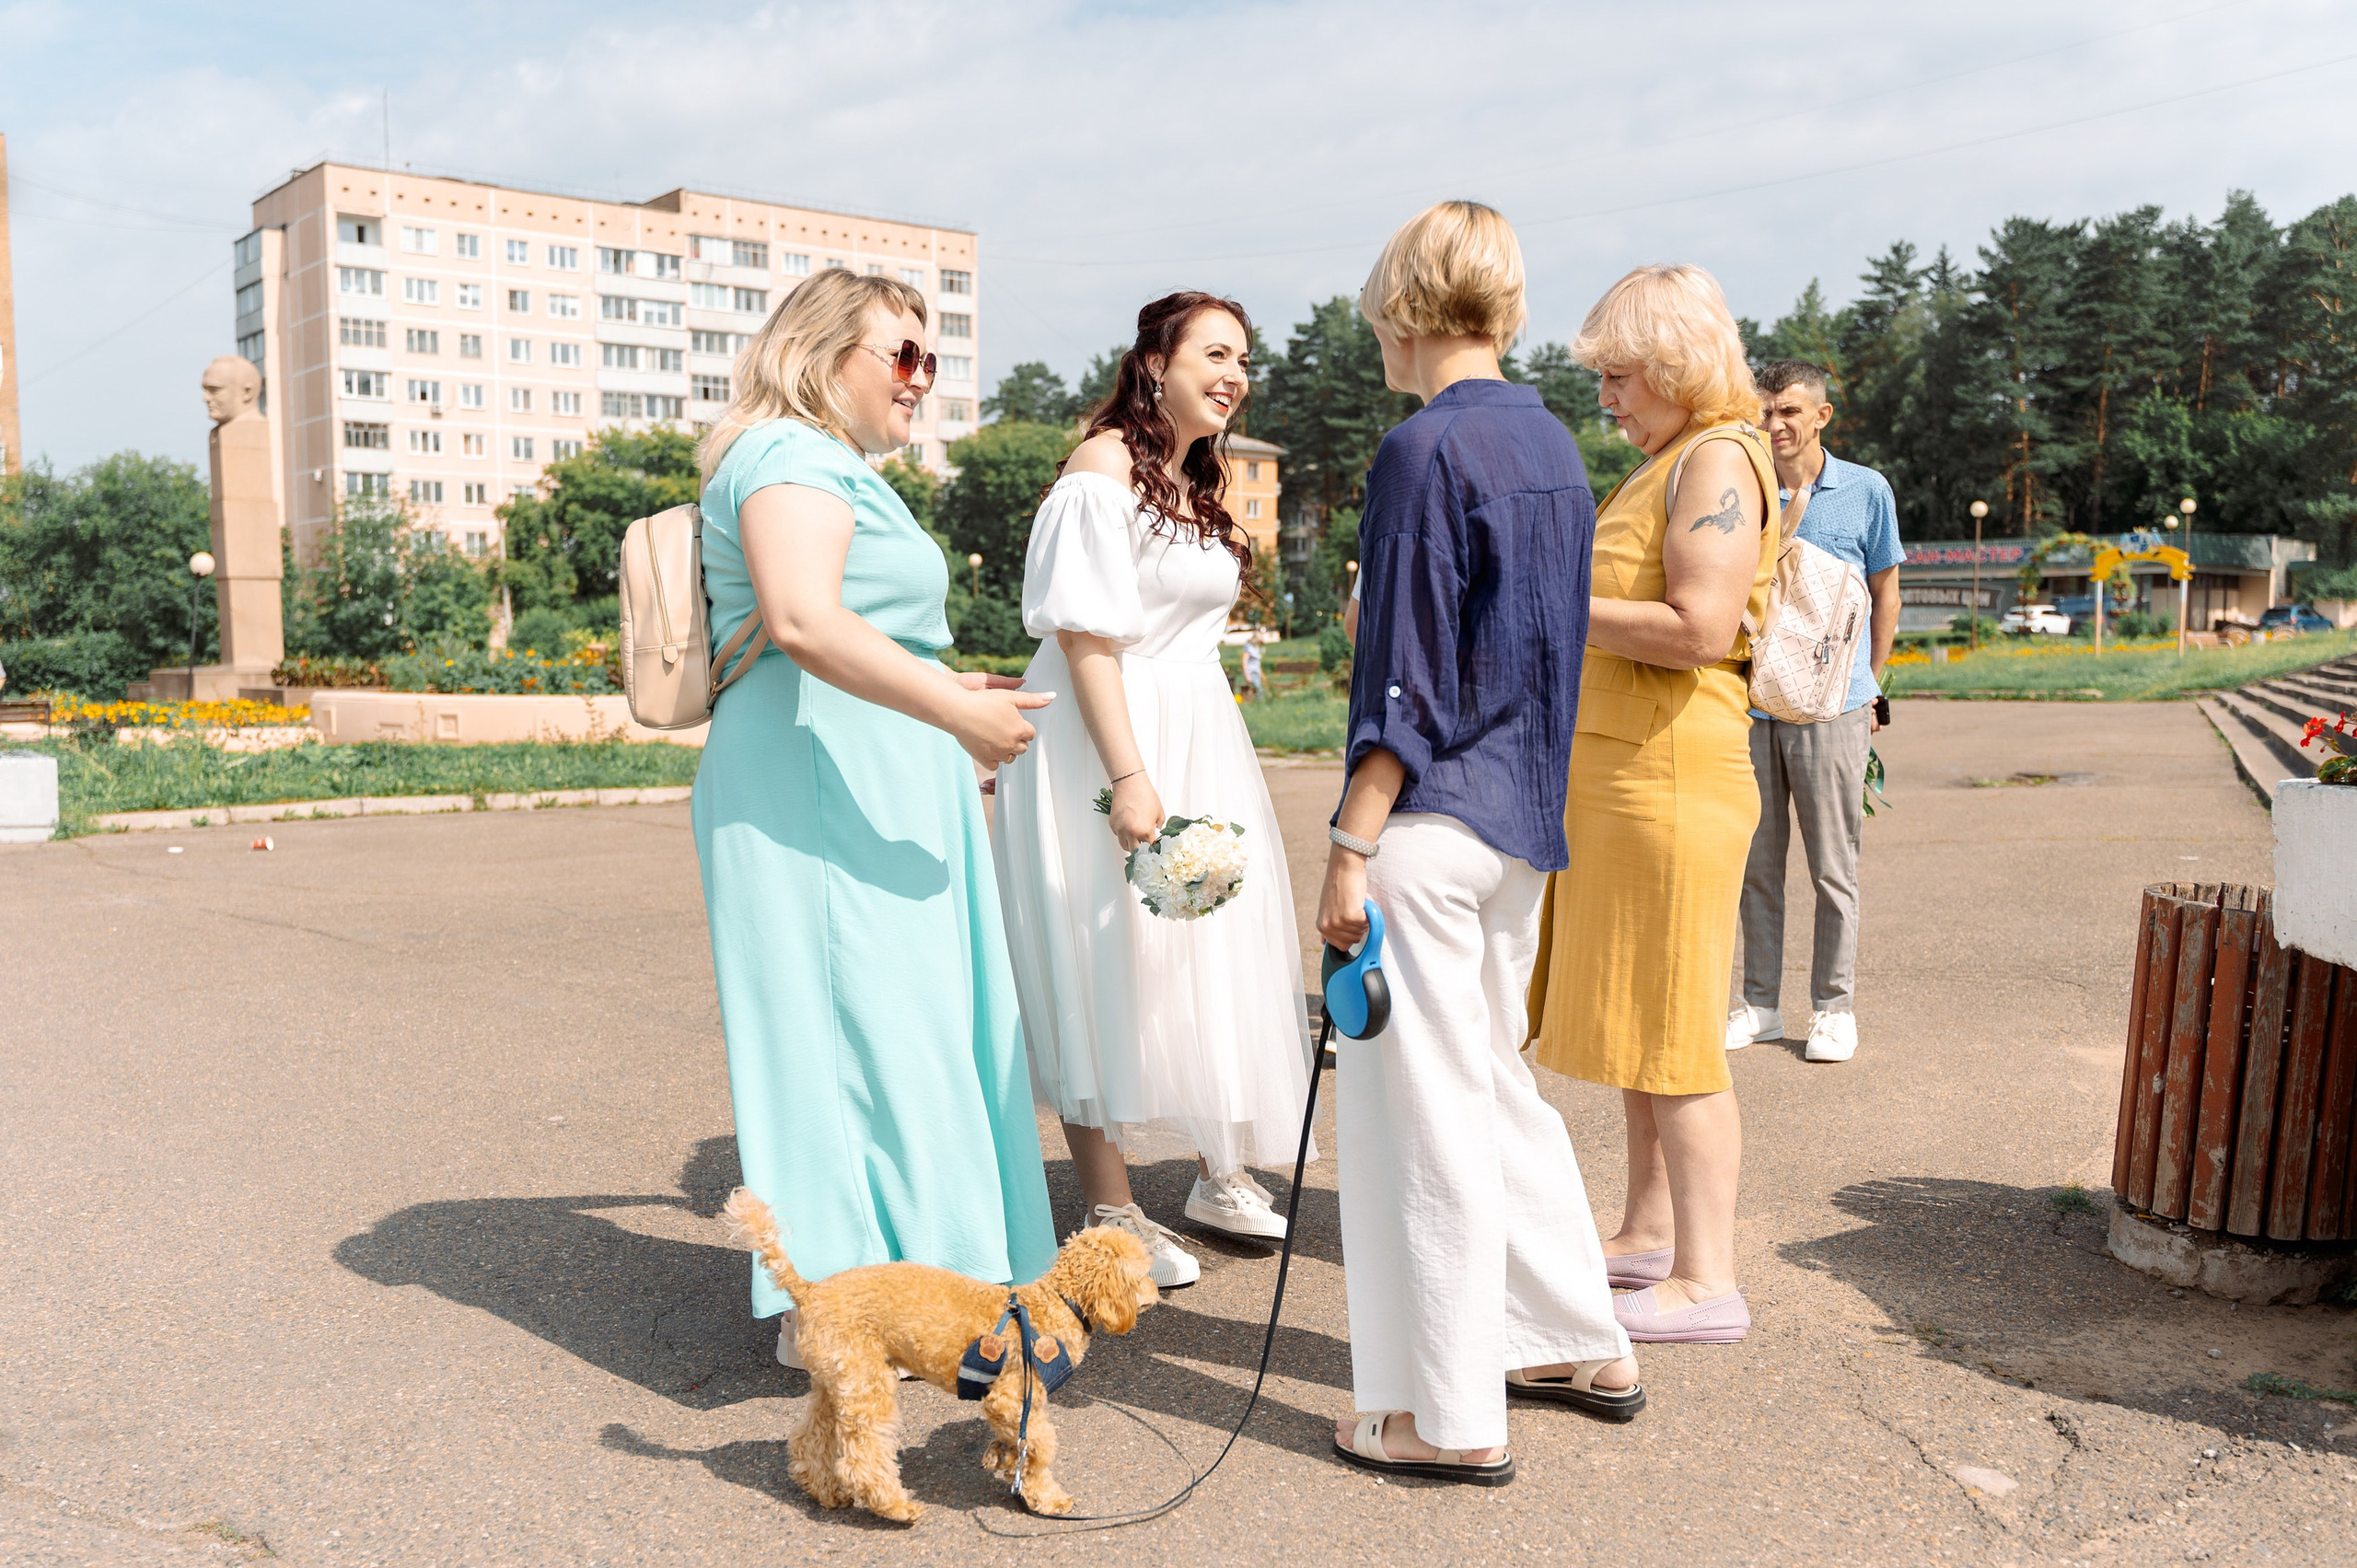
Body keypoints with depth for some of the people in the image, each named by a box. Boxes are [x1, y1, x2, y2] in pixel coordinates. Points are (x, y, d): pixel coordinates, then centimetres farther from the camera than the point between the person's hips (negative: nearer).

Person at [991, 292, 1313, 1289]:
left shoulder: (1203, 480, 16)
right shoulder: (1106, 466, -12)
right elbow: (1084, 633, -19)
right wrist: (1127, 776, -25)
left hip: (1199, 733, 9)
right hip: (1108, 734, -9)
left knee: (1212, 950, 12)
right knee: (1107, 955, -3)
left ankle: (1220, 1172, 27)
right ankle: (1109, 1213, 8)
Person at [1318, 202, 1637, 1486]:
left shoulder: (1425, 448, -14)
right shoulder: (1552, 443, 12)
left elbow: (1402, 672, -17)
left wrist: (1351, 846, -14)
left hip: (1430, 819, -9)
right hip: (1521, 811, 9)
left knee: (1419, 1104, 2)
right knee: (1490, 1079, 21)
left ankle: (1449, 1415, 14)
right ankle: (1579, 1345, 31)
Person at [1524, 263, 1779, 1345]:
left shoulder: (1718, 460, -11)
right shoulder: (1665, 464, 19)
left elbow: (1699, 628, -23)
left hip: (1669, 772, -10)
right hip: (1611, 770, 10)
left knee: (1668, 1026, -5)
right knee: (1630, 1013, 15)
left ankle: (1705, 1280, 5)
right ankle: (1650, 1234, 27)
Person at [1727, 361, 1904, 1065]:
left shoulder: (1866, 491, 2)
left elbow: (1884, 593, 11)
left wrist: (1868, 687, 10)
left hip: (1831, 705, -2)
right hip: (1750, 703, 2)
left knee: (1833, 869, 3)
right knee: (1756, 865, 9)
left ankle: (1834, 1007, 15)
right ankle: (1760, 1003, 20)